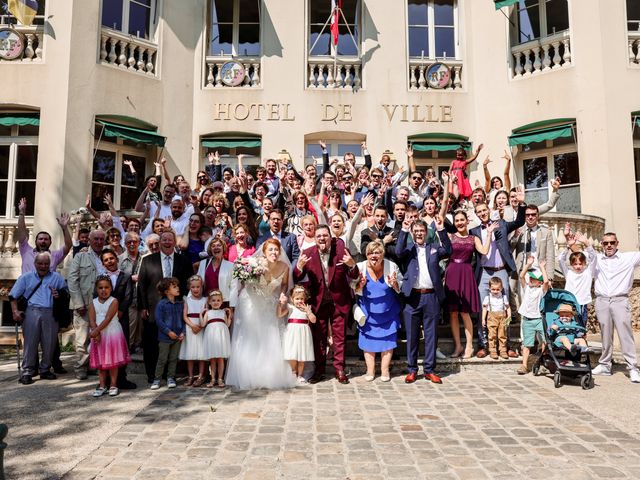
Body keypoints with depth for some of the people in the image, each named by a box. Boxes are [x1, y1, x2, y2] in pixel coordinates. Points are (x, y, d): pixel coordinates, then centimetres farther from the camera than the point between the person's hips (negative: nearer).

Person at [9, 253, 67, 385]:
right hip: (32, 311, -1)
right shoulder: (26, 277, 13)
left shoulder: (57, 277, 16)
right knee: (30, 342, -5)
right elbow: (13, 296, 9)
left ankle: (45, 370, 16)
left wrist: (59, 295, -6)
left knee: (49, 343, 3)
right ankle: (27, 372, 2)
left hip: (50, 313, 2)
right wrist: (15, 311, -3)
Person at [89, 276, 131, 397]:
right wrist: (96, 333, -19)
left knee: (112, 361, 2)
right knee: (100, 361, 10)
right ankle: (102, 386, 19)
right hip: (99, 336, 4)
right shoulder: (93, 303, 4)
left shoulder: (114, 301, -8)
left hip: (113, 334, -4)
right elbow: (92, 320, -5)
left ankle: (113, 385, 10)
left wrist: (96, 331, -22)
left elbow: (107, 319, -17)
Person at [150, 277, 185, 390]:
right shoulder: (161, 304, -10)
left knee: (173, 359, 11)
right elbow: (158, 320, -12)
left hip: (177, 337, 4)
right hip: (165, 337, -4)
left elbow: (183, 319, 9)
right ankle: (157, 379, 13)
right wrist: (168, 332, -16)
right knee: (162, 359, 2)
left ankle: (170, 378, 22)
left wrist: (183, 332, -3)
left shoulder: (180, 304, 6)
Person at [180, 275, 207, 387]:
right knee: (189, 353, 5)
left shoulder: (204, 300, 2)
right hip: (189, 328, 1)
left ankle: (201, 376, 7)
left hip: (201, 328, -1)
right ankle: (190, 376, 13)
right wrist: (192, 325, -16)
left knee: (201, 352, -1)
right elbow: (184, 316, 0)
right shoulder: (187, 300, 6)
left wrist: (201, 326, -19)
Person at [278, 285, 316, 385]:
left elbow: (313, 320, -2)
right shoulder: (290, 307, 3)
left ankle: (300, 375, 22)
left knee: (302, 356, 5)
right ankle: (293, 371, 21)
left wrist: (307, 310, -11)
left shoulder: (307, 308, 8)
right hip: (292, 333, -1)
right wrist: (281, 303, -17)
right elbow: (279, 314, -8)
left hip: (303, 334, 1)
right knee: (291, 356, -6)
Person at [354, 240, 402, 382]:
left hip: (388, 312, 0)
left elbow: (401, 288, -1)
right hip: (368, 312, 1)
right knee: (368, 339, 6)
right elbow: (355, 292, -2)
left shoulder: (392, 266, -12)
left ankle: (385, 370, 19)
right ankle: (370, 370, 19)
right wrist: (360, 285, -23)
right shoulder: (360, 267, -10)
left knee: (388, 340, 5)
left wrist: (395, 284, -23)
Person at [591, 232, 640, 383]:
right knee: (605, 335, 8)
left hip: (620, 301, -2)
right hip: (602, 301, 2)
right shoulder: (596, 259, 11)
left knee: (625, 334, -5)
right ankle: (604, 365, 16)